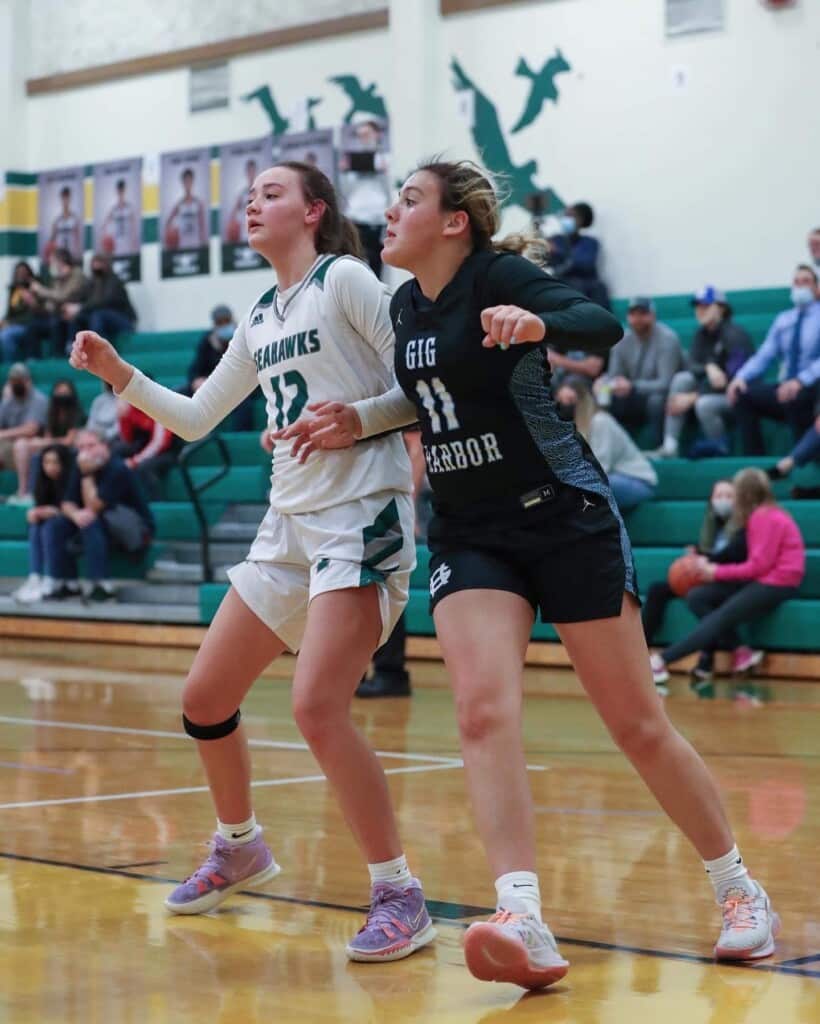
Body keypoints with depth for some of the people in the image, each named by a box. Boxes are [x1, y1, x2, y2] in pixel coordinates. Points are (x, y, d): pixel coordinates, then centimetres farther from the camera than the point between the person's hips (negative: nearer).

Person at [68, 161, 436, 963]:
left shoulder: (345, 280, -6)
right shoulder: (259, 321, 16)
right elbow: (196, 418, 21)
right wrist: (120, 377, 9)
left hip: (361, 517, -8)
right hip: (288, 524, 8)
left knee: (316, 707, -22)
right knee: (204, 699, 9)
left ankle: (399, 896, -12)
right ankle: (238, 848, 34)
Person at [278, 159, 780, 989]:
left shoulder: (499, 278, -11)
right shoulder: (407, 306, 9)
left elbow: (602, 326, -28)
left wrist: (537, 323, -47)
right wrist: (358, 422, 14)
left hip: (564, 519, -5)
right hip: (469, 536, 5)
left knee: (637, 725, 0)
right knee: (483, 709, -19)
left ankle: (737, 888, 19)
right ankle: (524, 926, -27)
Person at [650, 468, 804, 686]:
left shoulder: (765, 517, -13)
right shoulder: (760, 514, 15)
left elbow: (759, 565, -16)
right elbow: (757, 563, 8)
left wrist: (718, 572, -9)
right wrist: (712, 566, -3)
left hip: (776, 584, -10)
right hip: (761, 580, 10)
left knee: (720, 618, -21)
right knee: (697, 597, -3)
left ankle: (661, 661, -28)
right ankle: (740, 652, -12)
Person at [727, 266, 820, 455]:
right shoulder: (783, 320, 15)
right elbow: (763, 356, 10)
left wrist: (800, 381, -31)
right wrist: (741, 377, -9)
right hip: (785, 389, 6)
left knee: (793, 397, -36)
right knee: (742, 393, -14)